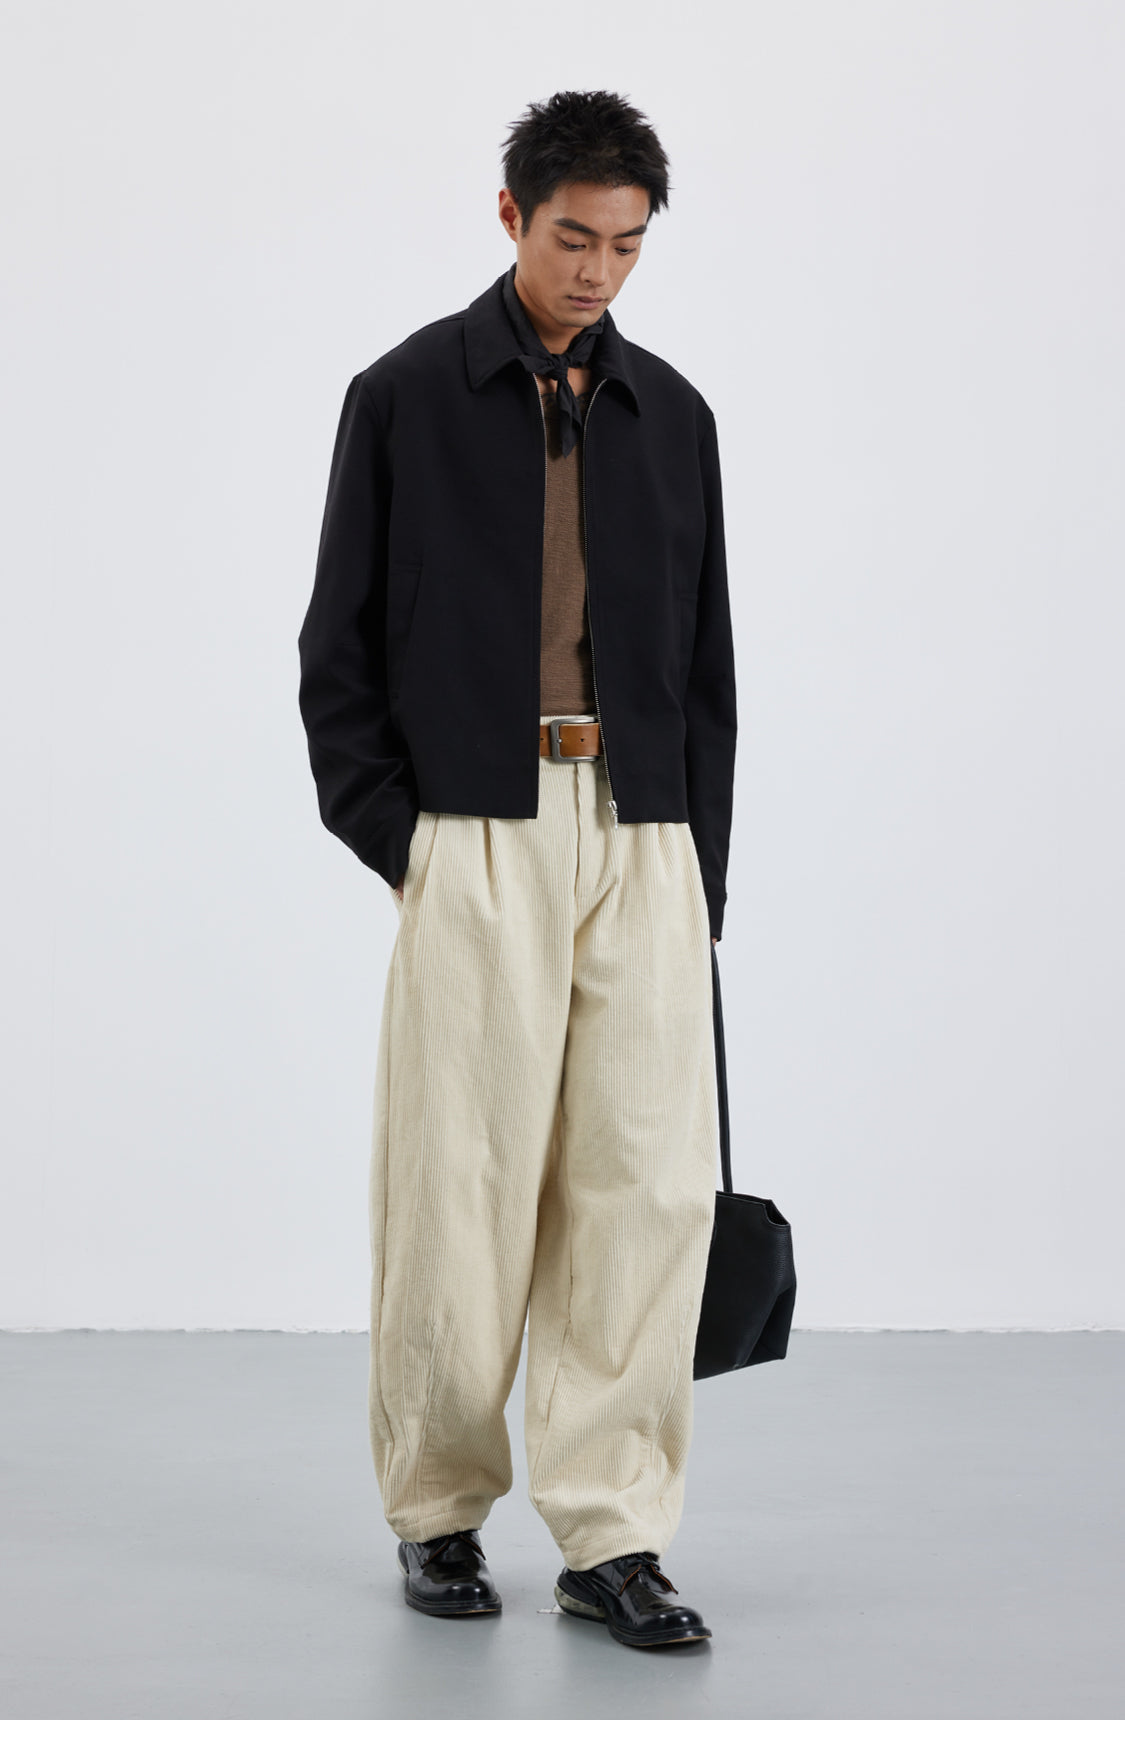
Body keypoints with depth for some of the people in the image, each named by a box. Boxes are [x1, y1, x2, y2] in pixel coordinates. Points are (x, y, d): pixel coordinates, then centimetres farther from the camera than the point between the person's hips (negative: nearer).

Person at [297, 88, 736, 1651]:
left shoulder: (671, 416, 13)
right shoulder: (408, 396, 3)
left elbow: (706, 667, 16)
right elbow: (338, 642, 3)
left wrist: (701, 871, 10)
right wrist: (389, 836, -5)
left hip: (642, 840, 3)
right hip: (477, 840, -3)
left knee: (653, 1180, -3)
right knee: (463, 1182, 0)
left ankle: (614, 1533, 4)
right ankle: (441, 1511, 17)